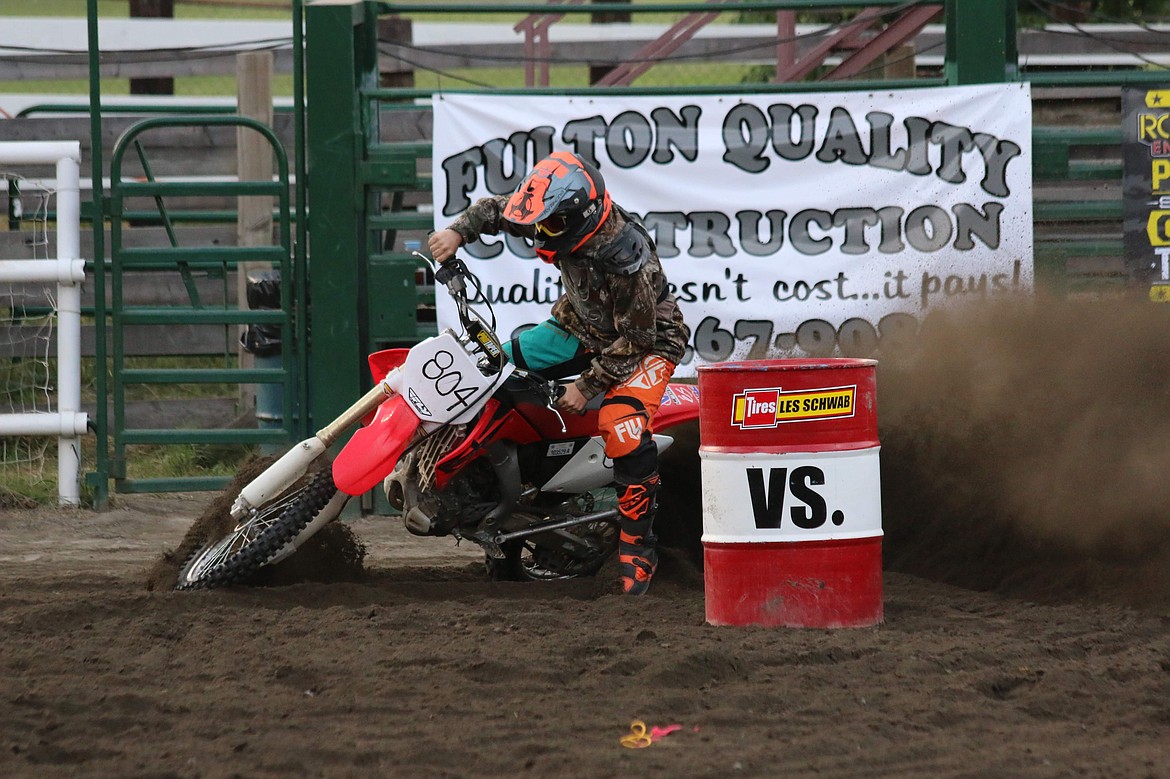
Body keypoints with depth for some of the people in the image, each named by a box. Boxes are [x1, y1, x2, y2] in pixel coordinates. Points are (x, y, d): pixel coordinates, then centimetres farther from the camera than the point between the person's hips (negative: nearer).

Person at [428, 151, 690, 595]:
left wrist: (588, 385, -23)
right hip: (582, 326, 8)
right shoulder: (561, 219, -17)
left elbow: (635, 339, -26)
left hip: (646, 337, -8)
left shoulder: (628, 259, -36)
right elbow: (495, 209, 2)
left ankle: (637, 553, -18)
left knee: (624, 432, -28)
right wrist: (459, 231, -16)